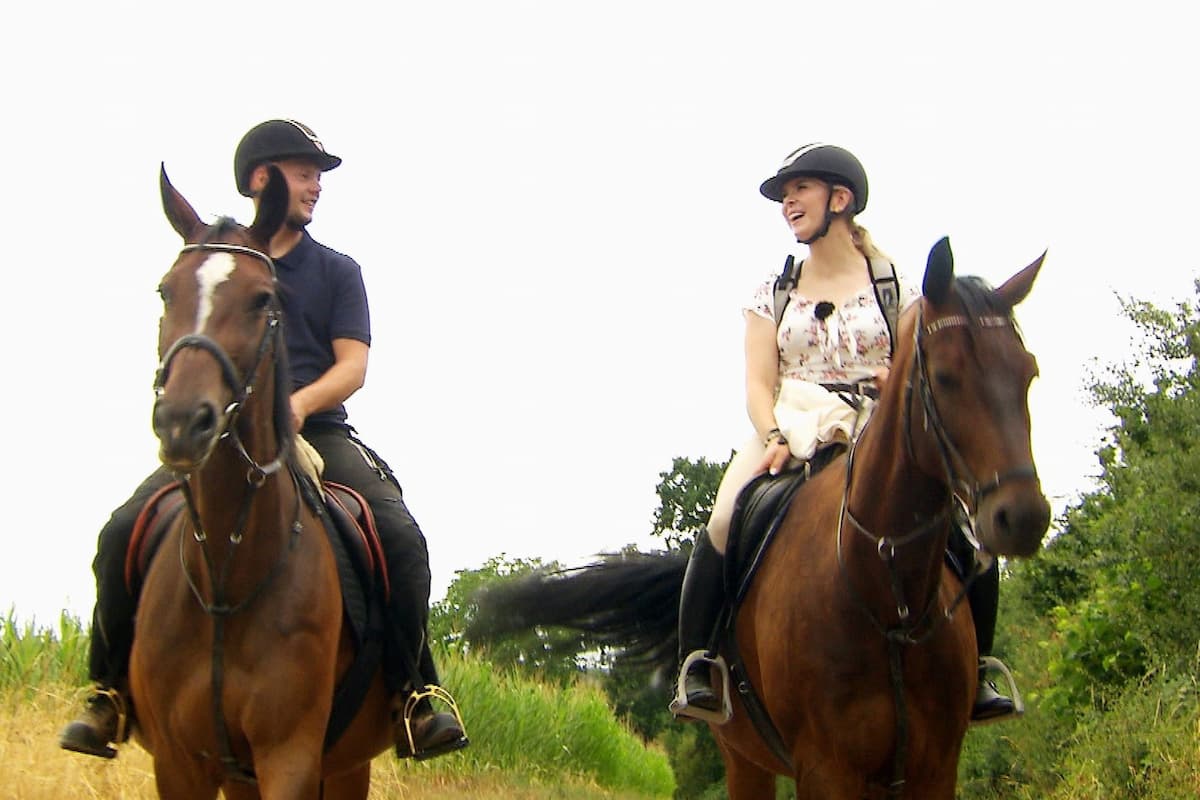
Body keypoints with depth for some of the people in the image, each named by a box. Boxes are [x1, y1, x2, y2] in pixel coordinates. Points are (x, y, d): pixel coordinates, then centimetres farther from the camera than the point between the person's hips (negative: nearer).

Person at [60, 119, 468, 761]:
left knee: (400, 536, -27)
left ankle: (416, 690, -16)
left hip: (317, 432, 0)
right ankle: (110, 689, -9)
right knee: (123, 533, -23)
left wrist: (299, 402, -18)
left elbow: (352, 366, 3)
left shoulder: (337, 272, 14)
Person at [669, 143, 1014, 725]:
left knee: (968, 531, -23)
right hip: (791, 437, 0)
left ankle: (974, 673, -6)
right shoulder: (774, 293, 13)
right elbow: (758, 383, 4)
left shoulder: (894, 285, 10)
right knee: (724, 525, -31)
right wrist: (775, 438, -17)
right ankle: (695, 665, -18)